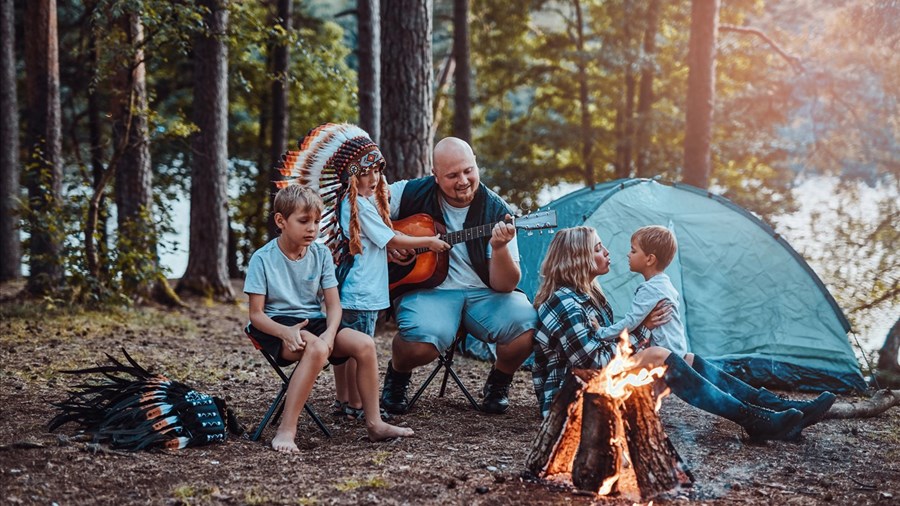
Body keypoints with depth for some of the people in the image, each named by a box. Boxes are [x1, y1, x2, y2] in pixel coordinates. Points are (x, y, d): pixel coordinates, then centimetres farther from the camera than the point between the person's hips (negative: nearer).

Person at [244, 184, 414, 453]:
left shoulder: (320, 253, 4)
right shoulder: (263, 259, -8)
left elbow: (333, 304, 2)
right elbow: (256, 314, -10)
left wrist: (330, 332, -20)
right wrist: (286, 331, -30)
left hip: (314, 322, 5)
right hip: (279, 325, -5)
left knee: (365, 344, -19)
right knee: (317, 348, -37)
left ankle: (375, 423, -8)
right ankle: (286, 430, -35)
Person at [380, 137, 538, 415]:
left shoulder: (496, 211, -2)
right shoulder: (411, 194, -3)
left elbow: (505, 285, -7)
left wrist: (500, 248, -27)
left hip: (482, 293, 2)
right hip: (427, 289, -2)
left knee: (529, 323, -27)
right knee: (421, 341, -37)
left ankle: (497, 385, 6)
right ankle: (397, 376, 4)